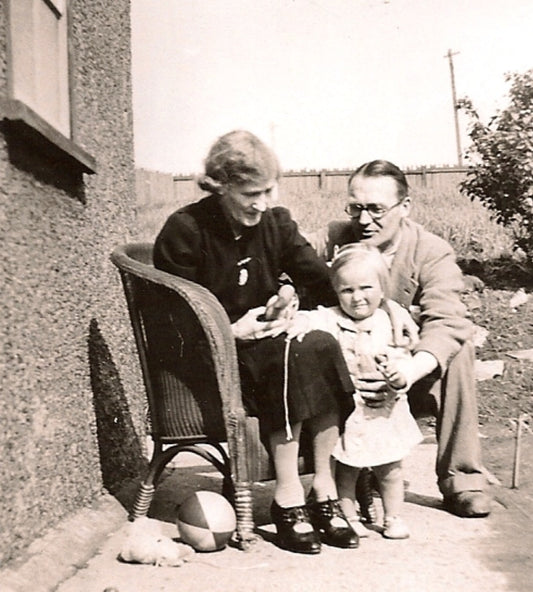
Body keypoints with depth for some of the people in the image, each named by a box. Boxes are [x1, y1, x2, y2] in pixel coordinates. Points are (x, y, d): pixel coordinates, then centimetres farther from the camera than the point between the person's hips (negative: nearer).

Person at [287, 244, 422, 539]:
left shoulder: (390, 323, -3)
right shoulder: (331, 320, -6)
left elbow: (403, 358, -3)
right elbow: (311, 319, -18)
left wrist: (400, 375, -23)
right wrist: (300, 323, -40)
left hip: (385, 409, 2)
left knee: (390, 468, 14)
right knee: (347, 469, 10)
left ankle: (393, 517, 32)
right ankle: (348, 518, 26)